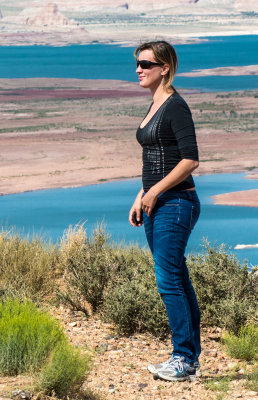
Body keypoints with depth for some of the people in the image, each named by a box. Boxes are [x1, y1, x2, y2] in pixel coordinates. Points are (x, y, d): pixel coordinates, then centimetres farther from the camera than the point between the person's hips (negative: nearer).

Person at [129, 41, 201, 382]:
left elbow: (190, 160, -19)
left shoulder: (176, 106, -13)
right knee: (177, 280, 10)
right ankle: (190, 359, 14)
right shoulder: (154, 107, 15)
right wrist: (141, 198, 17)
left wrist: (155, 193, -16)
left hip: (176, 203, -9)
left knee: (169, 280, -10)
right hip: (156, 204, 9)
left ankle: (184, 359, -4)